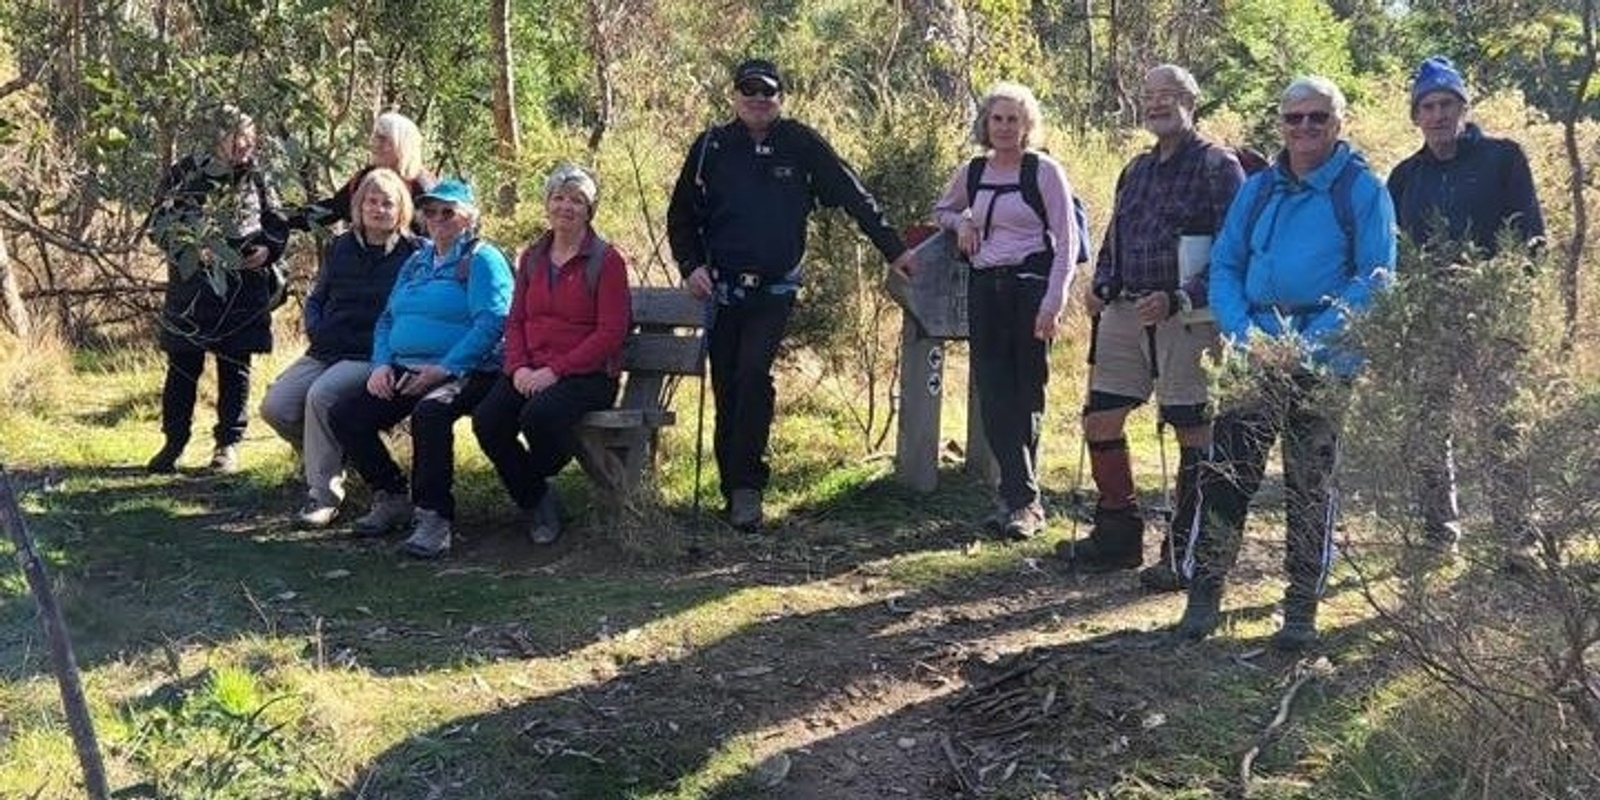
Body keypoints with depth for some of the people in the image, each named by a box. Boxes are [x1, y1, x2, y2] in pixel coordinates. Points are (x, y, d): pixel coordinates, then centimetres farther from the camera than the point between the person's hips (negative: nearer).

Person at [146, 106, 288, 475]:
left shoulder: (257, 178, 7)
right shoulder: (187, 172, 3)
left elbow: (278, 227, 13)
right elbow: (159, 223, 3)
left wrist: (267, 250, -7)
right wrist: (188, 249, -13)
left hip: (242, 289, 1)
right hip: (190, 285, -1)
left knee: (235, 368, 5)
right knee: (183, 366, 4)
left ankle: (228, 444, 14)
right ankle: (174, 442, 16)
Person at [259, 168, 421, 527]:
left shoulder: (413, 253, -1)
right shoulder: (340, 247, 15)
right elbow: (316, 299, 24)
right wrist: (315, 329, 3)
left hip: (372, 357, -6)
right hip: (326, 351, 6)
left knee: (322, 395, -33)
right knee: (275, 406, -13)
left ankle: (324, 494, -20)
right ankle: (319, 457, 17)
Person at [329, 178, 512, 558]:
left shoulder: (483, 260, -1)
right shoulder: (416, 263, 23)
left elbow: (491, 323, -15)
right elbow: (387, 319, 23)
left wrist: (444, 369, -23)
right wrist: (381, 364, 2)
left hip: (464, 372, -8)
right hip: (404, 371, 8)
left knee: (429, 412, -38)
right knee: (344, 415, -10)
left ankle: (434, 519, -29)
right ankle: (391, 498, 6)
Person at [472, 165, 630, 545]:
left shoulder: (606, 260, -3)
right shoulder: (532, 257, 16)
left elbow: (611, 333, -10)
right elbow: (515, 321, 14)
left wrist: (555, 370, -17)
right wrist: (519, 367, -7)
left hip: (588, 374, -5)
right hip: (532, 371, 5)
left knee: (539, 415, -34)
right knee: (486, 420, -22)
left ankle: (539, 477, 2)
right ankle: (536, 501, 1)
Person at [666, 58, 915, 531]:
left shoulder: (802, 146, 1)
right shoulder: (711, 148, 4)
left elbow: (855, 198, 5)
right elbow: (681, 216, 12)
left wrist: (894, 250, 3)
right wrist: (691, 266, -3)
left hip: (775, 291, -2)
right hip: (721, 289, 2)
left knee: (753, 376, -19)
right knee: (726, 388, 3)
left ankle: (746, 486, -15)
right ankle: (733, 489, 11)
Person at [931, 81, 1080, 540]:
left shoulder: (1045, 171, -2)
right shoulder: (972, 173, 12)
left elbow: (1066, 244, -5)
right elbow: (940, 210, 31)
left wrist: (1052, 304, -13)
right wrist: (960, 221, 7)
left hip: (1030, 285, -5)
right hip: (985, 290, 5)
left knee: (1025, 396, -3)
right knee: (993, 395, -1)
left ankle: (1021, 501, 2)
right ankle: (1022, 497, 4)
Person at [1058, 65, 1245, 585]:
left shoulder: (1217, 165, -5)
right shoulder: (1136, 169, 18)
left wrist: (1177, 299, -21)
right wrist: (1101, 288, 5)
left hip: (1186, 317, -7)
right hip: (1126, 313, 7)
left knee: (1192, 433, 0)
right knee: (1099, 422, 8)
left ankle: (1184, 553, 9)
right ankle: (1119, 535, 23)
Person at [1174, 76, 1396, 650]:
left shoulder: (1362, 189, -2)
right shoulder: (1258, 189, 11)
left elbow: (1375, 279, -7)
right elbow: (1224, 266, 11)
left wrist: (1311, 340, -16)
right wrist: (1244, 333, -6)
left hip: (1326, 361, -3)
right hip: (1256, 355, 3)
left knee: (1311, 483, 4)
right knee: (1225, 469, -3)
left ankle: (1302, 609, 14)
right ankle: (1204, 593, 5)